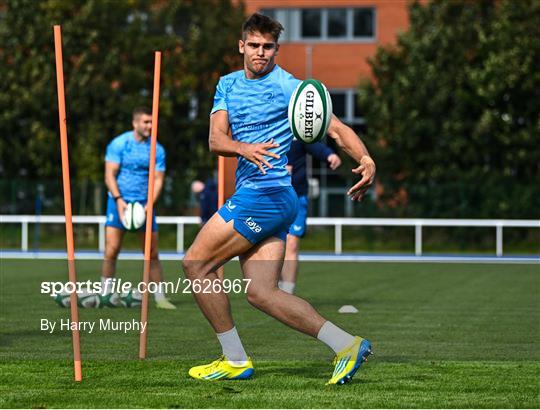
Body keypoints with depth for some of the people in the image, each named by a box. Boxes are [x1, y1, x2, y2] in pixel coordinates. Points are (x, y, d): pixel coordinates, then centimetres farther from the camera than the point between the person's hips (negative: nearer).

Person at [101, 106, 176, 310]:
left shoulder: (157, 150, 4)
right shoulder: (119, 144, -4)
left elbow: (158, 180, 2)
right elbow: (109, 175, -7)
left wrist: (148, 205, -13)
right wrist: (119, 201, -20)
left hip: (145, 204, 3)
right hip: (119, 202, -3)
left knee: (152, 254, 2)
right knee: (111, 250, -12)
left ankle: (160, 298, 10)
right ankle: (106, 294, -1)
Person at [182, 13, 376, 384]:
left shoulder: (289, 87, -4)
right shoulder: (228, 85, 15)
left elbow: (336, 128, -8)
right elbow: (215, 140, 3)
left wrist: (366, 159, -26)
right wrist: (244, 148, -19)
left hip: (268, 191, -7)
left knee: (196, 264, -7)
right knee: (261, 293, -1)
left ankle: (235, 360, 0)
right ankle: (346, 345, -5)